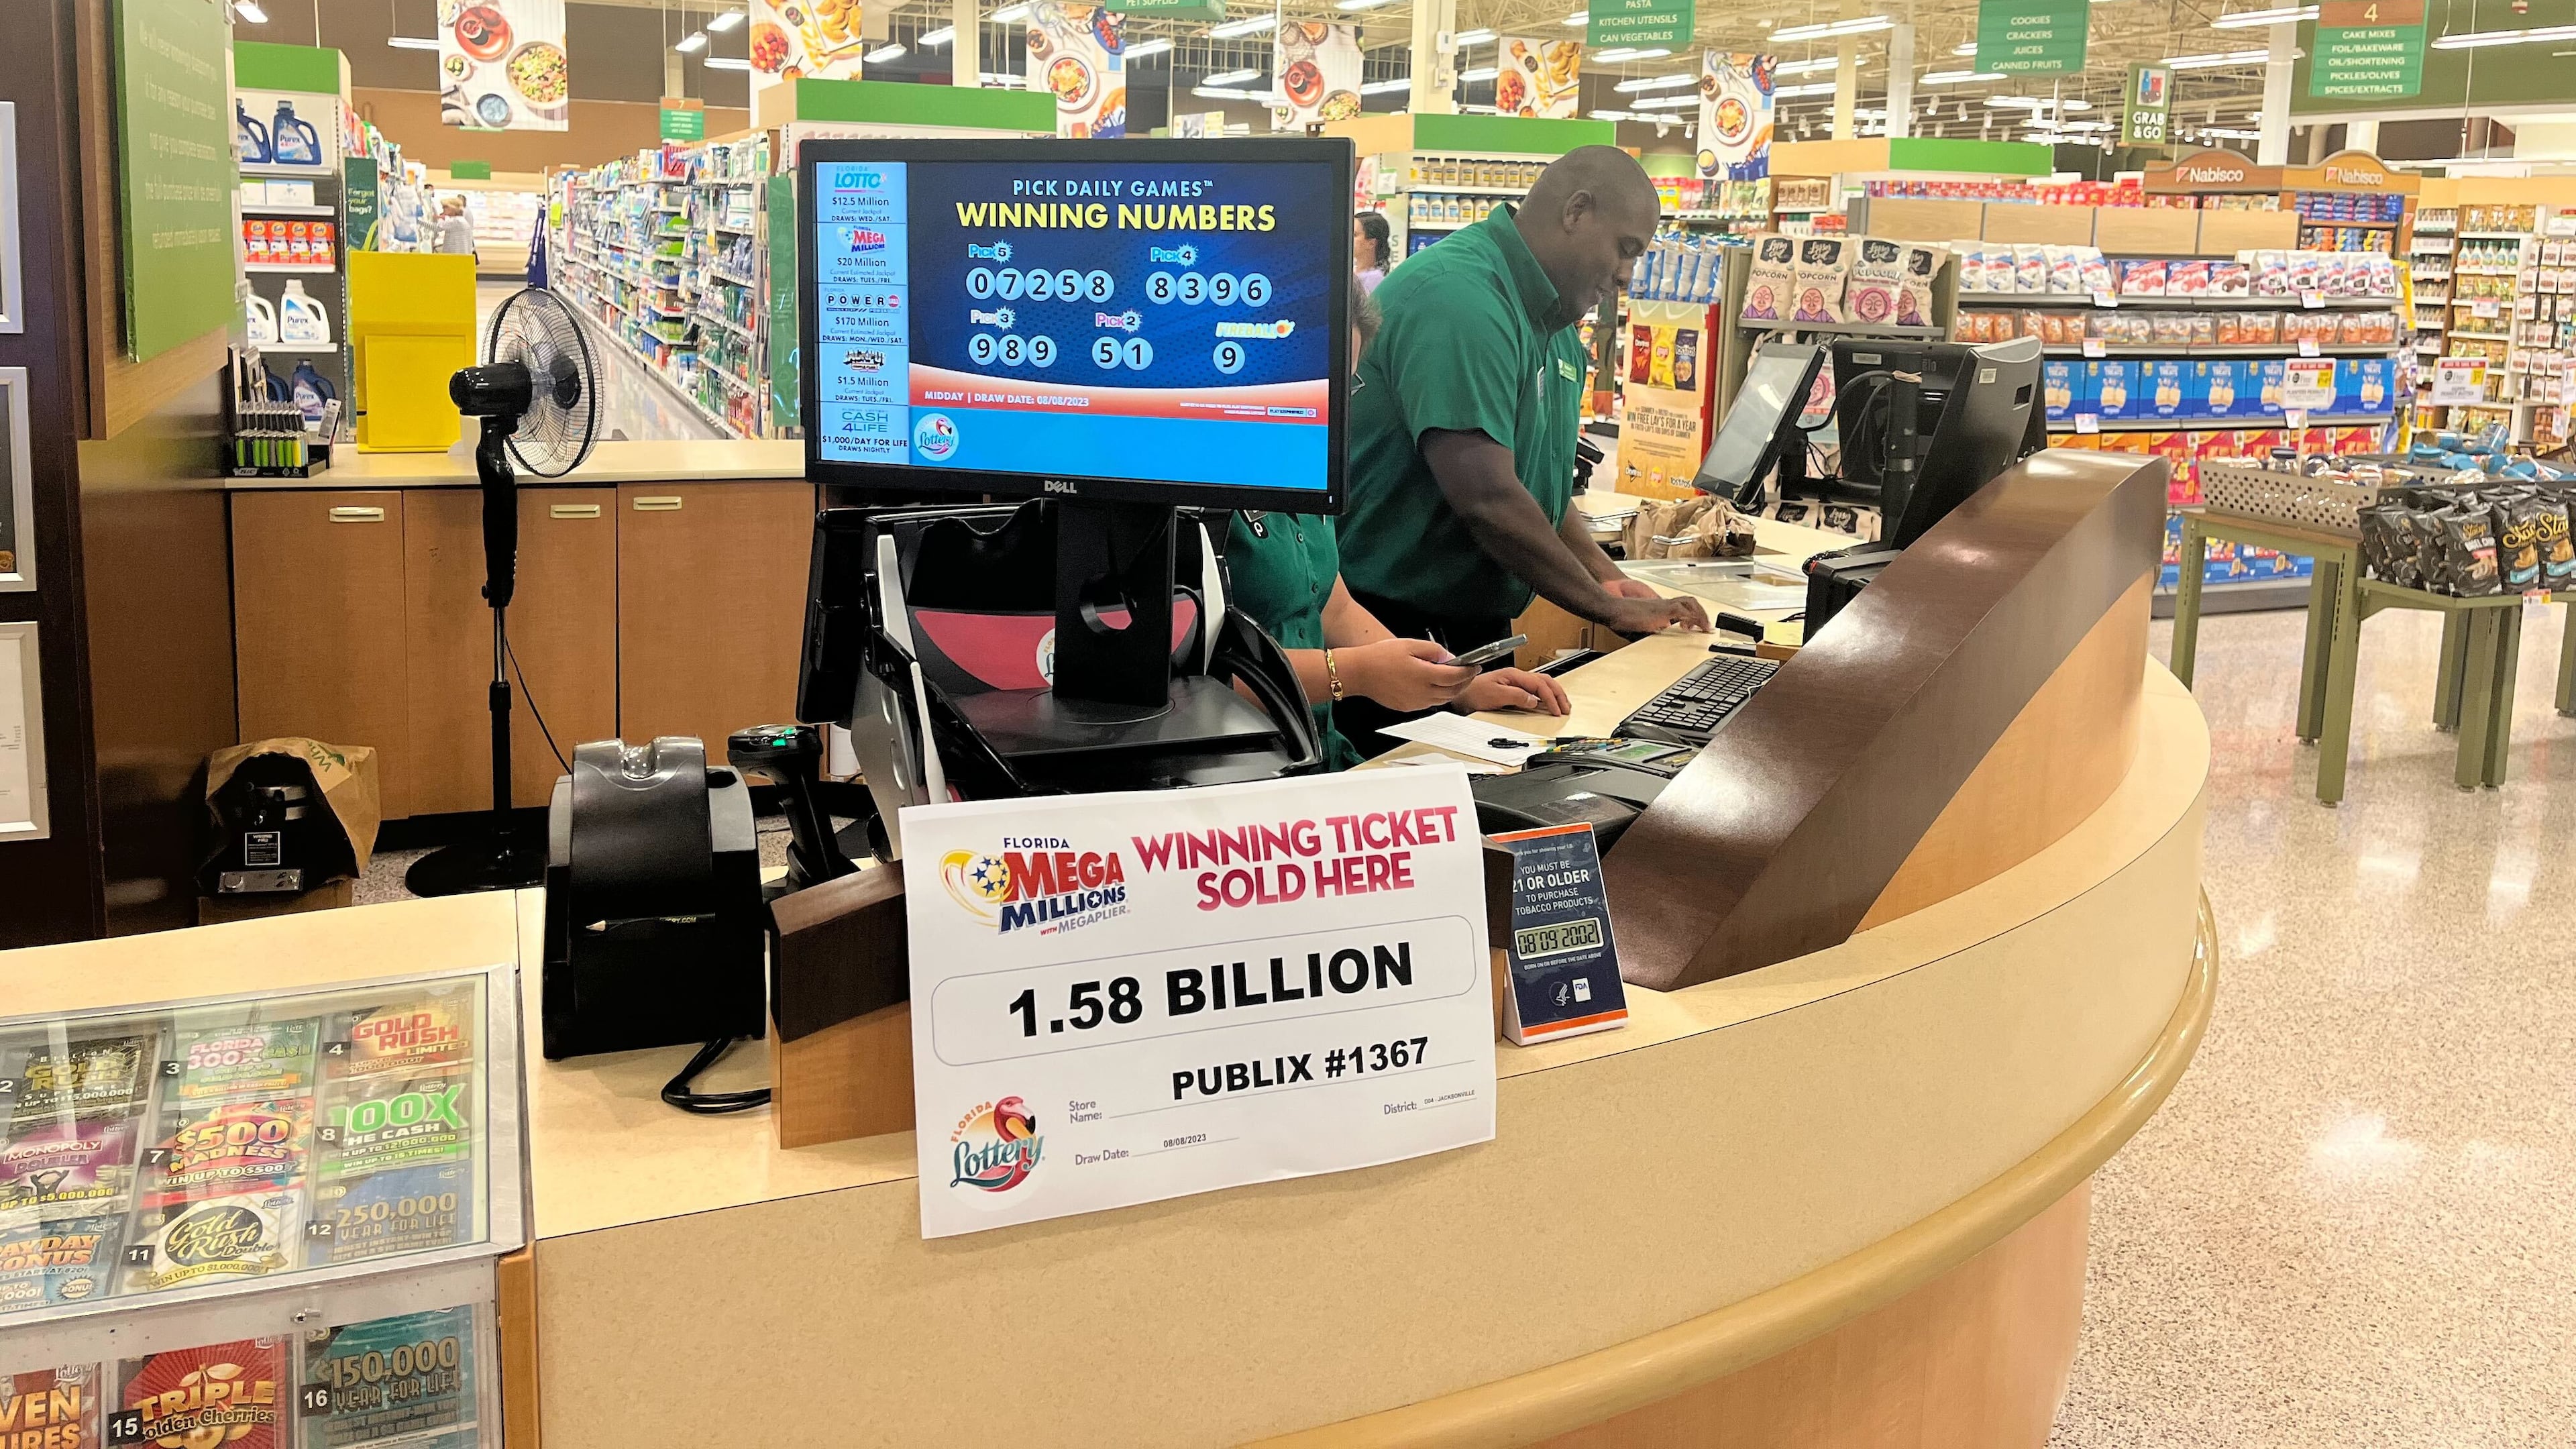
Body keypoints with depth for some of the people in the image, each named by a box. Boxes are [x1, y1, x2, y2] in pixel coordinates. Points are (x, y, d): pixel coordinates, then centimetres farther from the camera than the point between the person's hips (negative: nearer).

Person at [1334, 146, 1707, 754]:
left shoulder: (1554, 325, 11)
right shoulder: (1459, 297, -21)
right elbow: (1486, 498, -27)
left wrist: (1607, 577, 3)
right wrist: (1611, 608, -17)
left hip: (1477, 628, 10)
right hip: (1392, 628, -9)